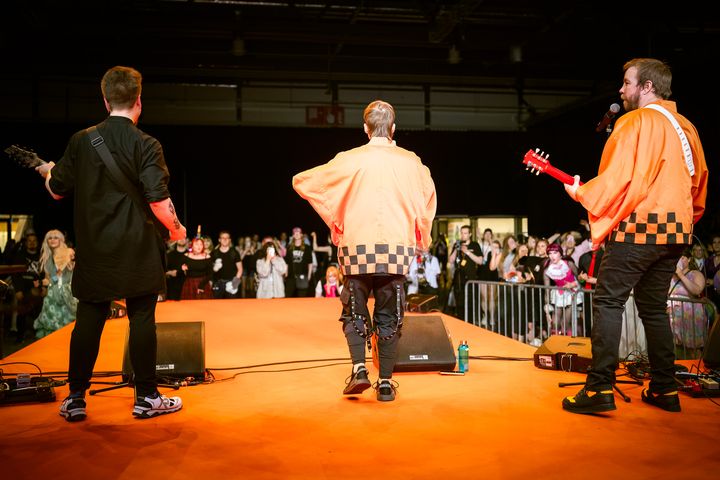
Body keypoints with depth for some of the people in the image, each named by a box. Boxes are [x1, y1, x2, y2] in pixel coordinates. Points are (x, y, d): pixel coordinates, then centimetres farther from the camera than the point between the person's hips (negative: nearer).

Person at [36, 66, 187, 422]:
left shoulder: (81, 141, 2)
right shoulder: (146, 144, -10)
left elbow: (57, 190, 10)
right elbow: (158, 200, -16)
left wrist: (48, 172, 33)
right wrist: (176, 229, 2)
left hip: (94, 250, 4)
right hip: (138, 252, -3)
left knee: (88, 320, 10)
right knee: (142, 319, 4)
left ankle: (75, 399, 18)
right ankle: (146, 398, 12)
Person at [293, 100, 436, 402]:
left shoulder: (350, 160, 1)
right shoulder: (410, 161, 6)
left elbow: (301, 181, 8)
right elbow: (428, 198, 22)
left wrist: (333, 220, 17)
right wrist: (420, 239, 32)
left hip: (357, 248, -1)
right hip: (397, 249, 1)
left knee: (355, 312, 14)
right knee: (389, 318, 9)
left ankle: (359, 369, -1)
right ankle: (386, 383, 11)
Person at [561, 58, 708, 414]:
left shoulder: (636, 122, -7)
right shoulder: (686, 126, 17)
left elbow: (618, 178, -13)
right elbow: (699, 182, 20)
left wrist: (580, 192, 2)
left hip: (637, 226, -8)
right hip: (675, 230, 8)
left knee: (608, 301, -7)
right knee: (653, 306, 15)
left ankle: (600, 389, -13)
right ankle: (664, 389, 16)